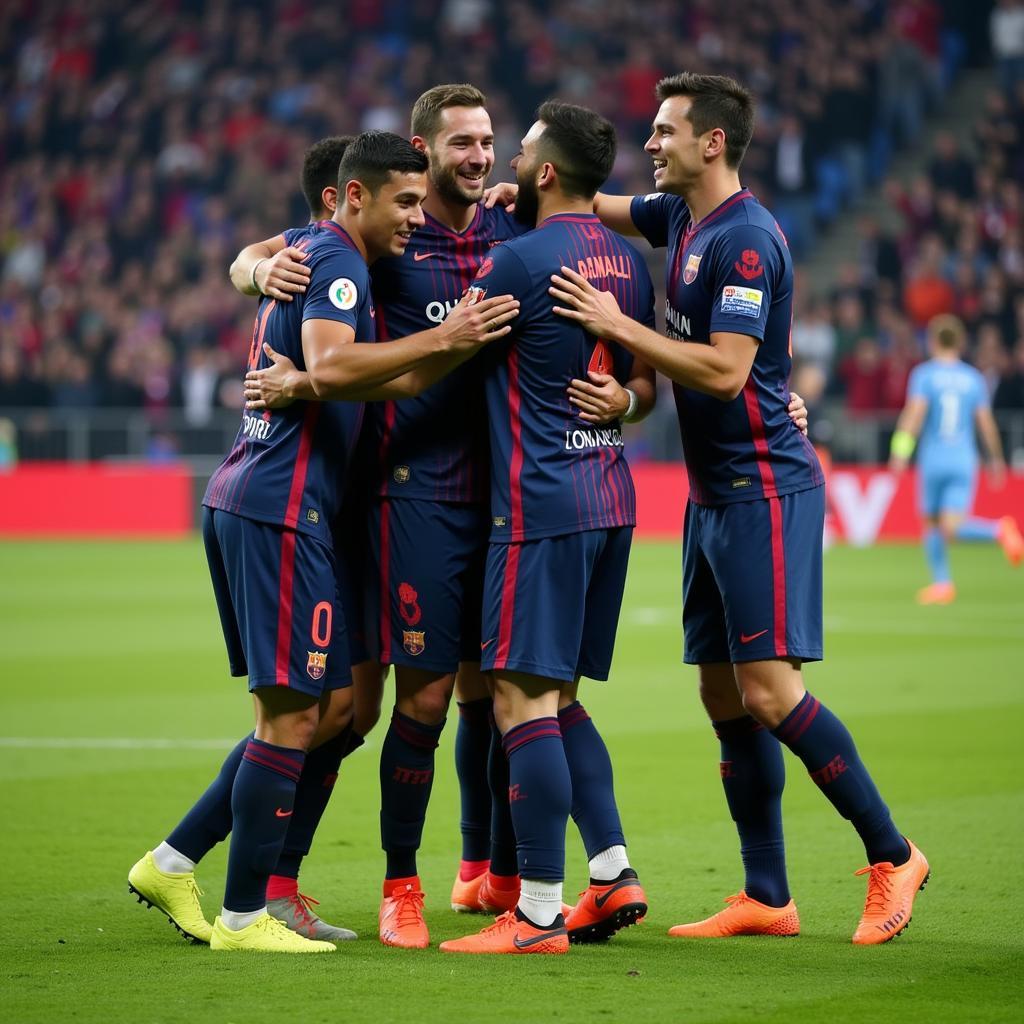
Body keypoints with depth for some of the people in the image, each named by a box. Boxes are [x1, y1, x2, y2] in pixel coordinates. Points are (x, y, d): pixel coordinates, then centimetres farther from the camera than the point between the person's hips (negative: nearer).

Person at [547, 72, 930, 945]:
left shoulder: (746, 240, -17)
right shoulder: (680, 216, 11)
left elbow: (724, 370, -24)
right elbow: (600, 207, 30)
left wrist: (616, 326, -20)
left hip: (765, 488, -10)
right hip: (713, 491, 10)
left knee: (768, 690, -13)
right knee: (724, 695, 7)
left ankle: (891, 855, -1)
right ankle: (767, 898, 11)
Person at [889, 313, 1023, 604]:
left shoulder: (923, 374, 0)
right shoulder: (973, 378, 8)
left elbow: (914, 413, -13)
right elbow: (986, 423, 7)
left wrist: (900, 450, -17)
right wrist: (996, 459, 18)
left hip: (932, 460, -2)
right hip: (965, 462, 2)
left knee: (932, 524, 13)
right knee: (951, 529, -5)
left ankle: (942, 582, 12)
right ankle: (999, 530, -30)